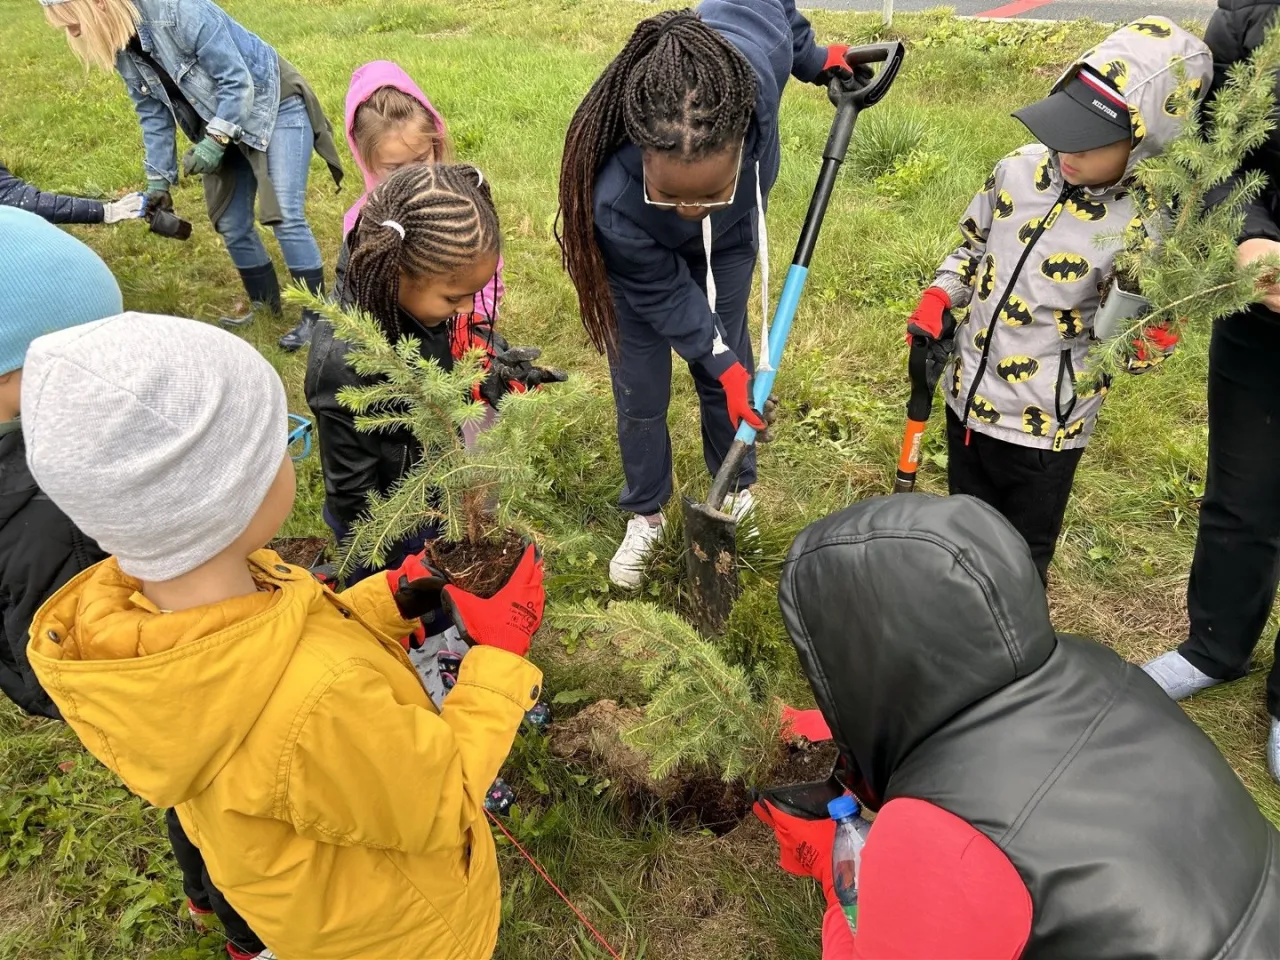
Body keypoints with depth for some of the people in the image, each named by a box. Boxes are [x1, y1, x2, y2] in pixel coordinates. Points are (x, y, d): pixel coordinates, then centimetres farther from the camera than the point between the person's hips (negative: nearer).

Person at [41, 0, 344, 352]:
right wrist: (159, 179, 2)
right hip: (222, 126, 8)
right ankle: (263, 304, 23)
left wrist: (214, 141, -26)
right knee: (232, 225, 6)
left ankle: (316, 315, -6)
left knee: (285, 216, -15)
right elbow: (153, 113, 5)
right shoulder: (122, 48, -4)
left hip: (274, 107, -8)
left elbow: (237, 81, -24)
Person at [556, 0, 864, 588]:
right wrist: (720, 360, -18)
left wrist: (814, 60, -3)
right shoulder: (614, 207, -46)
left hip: (728, 243, 3)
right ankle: (644, 517, 34)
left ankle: (735, 491, 41)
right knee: (640, 397, 7)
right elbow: (664, 293, -25)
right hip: (644, 262, -2)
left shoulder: (754, 53, -42)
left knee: (724, 375, 14)